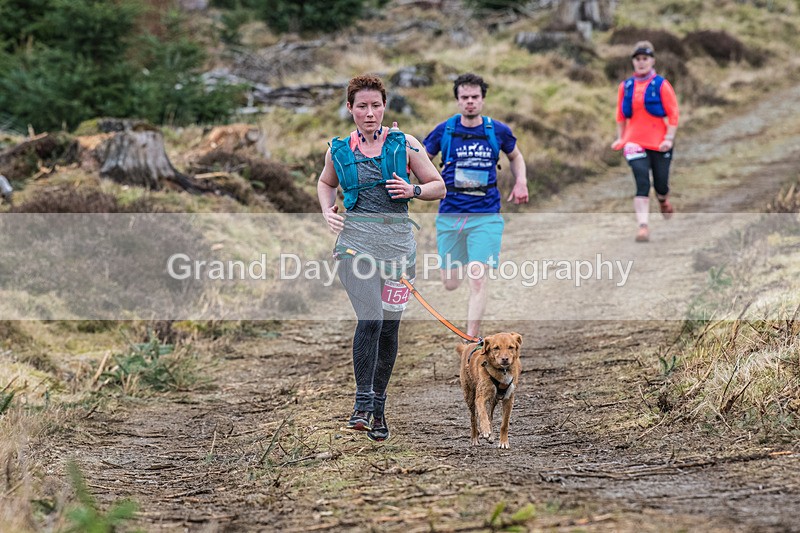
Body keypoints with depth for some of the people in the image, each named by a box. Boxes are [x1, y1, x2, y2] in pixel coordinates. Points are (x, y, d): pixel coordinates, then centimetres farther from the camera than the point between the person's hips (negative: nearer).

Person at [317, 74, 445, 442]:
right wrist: (327, 210, 8)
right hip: (355, 240, -1)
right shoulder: (339, 149, 8)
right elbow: (326, 183, 28)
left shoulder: (404, 145, 4)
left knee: (389, 328, 5)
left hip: (397, 241, 1)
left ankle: (378, 407, 21)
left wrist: (413, 190, -10)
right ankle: (362, 404, -13)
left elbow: (439, 187, 10)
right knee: (370, 319, -19)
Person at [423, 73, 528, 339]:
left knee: (478, 282, -14)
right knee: (450, 284, 5)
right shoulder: (444, 130, 0)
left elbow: (515, 156, 21)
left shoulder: (498, 131, 2)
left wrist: (521, 182, 4)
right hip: (450, 215, 1)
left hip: (485, 216, -1)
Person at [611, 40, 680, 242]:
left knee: (660, 185, 7)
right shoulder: (625, 86, 7)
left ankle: (664, 202, 43)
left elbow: (673, 114, -3)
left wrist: (669, 139, -11)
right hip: (635, 141, 1)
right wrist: (620, 138, 9)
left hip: (659, 143, -1)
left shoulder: (661, 85, -3)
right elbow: (621, 115, 16)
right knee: (642, 184, -13)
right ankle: (642, 226, -16)